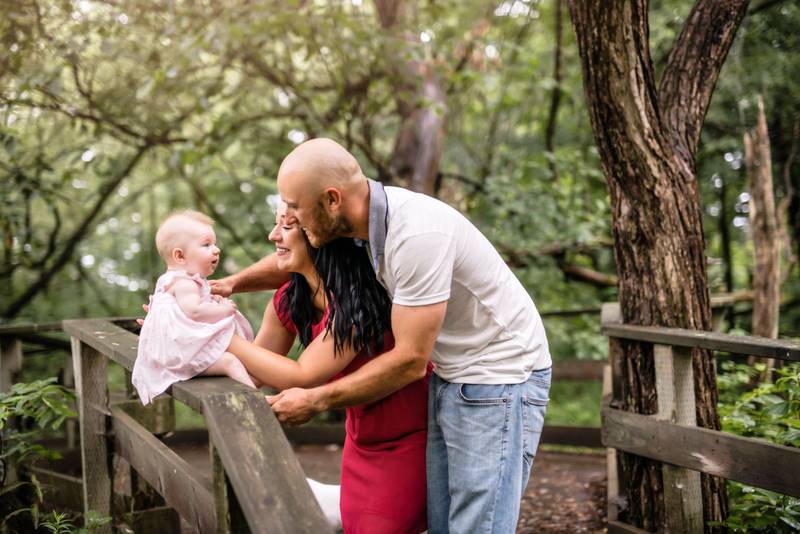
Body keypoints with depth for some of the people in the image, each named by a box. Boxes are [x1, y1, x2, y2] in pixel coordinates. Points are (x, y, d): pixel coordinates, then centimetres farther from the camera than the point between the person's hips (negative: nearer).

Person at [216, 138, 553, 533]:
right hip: (449, 377, 8)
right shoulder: (363, 216, -3)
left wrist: (315, 400, -16)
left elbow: (410, 361, -24)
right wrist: (232, 283, 6)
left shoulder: (416, 234, -29)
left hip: (499, 379, -8)